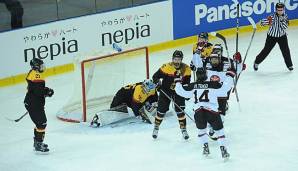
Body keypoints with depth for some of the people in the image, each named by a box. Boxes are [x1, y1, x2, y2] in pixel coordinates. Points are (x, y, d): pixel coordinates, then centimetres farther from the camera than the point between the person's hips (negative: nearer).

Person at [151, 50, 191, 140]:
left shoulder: (186, 69, -9)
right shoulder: (166, 67, -17)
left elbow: (187, 82, 0)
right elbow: (155, 76, -11)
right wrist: (158, 83, -28)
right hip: (165, 91, -1)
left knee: (180, 111, -8)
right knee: (161, 110, 2)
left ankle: (183, 130, 6)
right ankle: (156, 127, 25)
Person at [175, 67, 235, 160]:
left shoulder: (192, 86, 8)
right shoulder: (212, 84, -1)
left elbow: (181, 90, 15)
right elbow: (224, 88, -4)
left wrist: (178, 83, 35)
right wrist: (229, 76, 8)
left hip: (198, 111, 3)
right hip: (211, 111, -2)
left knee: (201, 129, 28)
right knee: (219, 130, 9)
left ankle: (205, 147, 19)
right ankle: (223, 149, -1)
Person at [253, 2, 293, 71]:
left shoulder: (285, 16, -8)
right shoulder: (273, 16, -21)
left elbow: (285, 27, -16)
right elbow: (262, 22, -26)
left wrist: (282, 21, -31)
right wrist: (268, 21, -46)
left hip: (282, 36, 3)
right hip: (272, 36, -3)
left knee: (286, 51, -1)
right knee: (266, 50, 4)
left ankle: (289, 65, 18)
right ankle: (257, 62, 24)